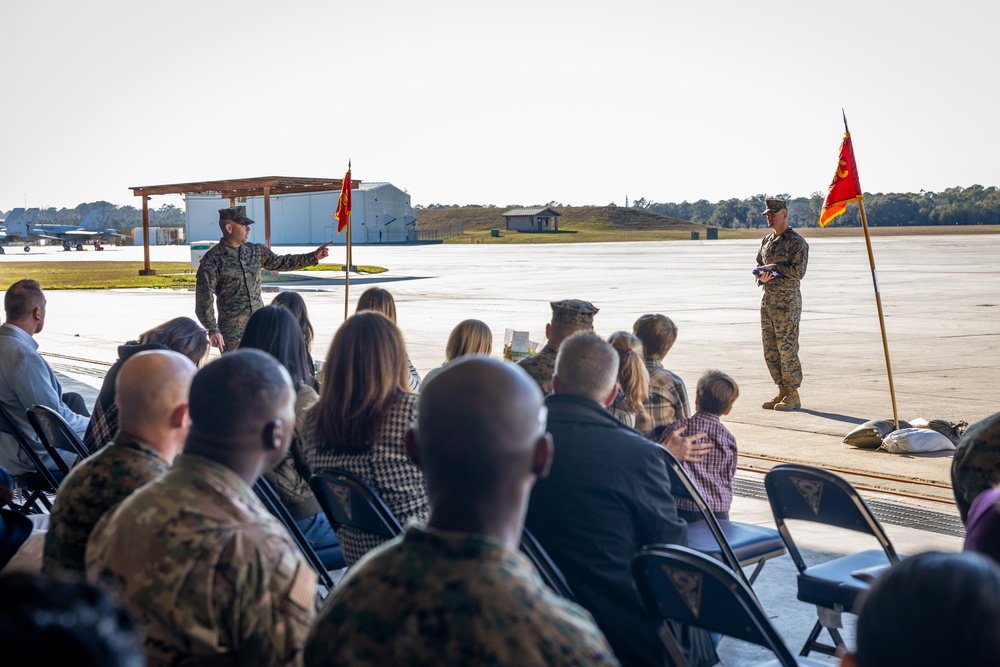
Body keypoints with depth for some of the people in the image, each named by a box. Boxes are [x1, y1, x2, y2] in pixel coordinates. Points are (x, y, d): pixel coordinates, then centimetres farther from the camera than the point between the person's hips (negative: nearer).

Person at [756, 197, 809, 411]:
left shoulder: (797, 242, -7)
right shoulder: (766, 241, 16)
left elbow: (799, 271, -16)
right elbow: (759, 267, 21)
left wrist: (774, 267, -11)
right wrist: (762, 276, -1)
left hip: (787, 301, -8)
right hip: (767, 300, 8)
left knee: (787, 348, -7)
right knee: (770, 350, 8)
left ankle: (793, 395, 0)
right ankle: (782, 391, 16)